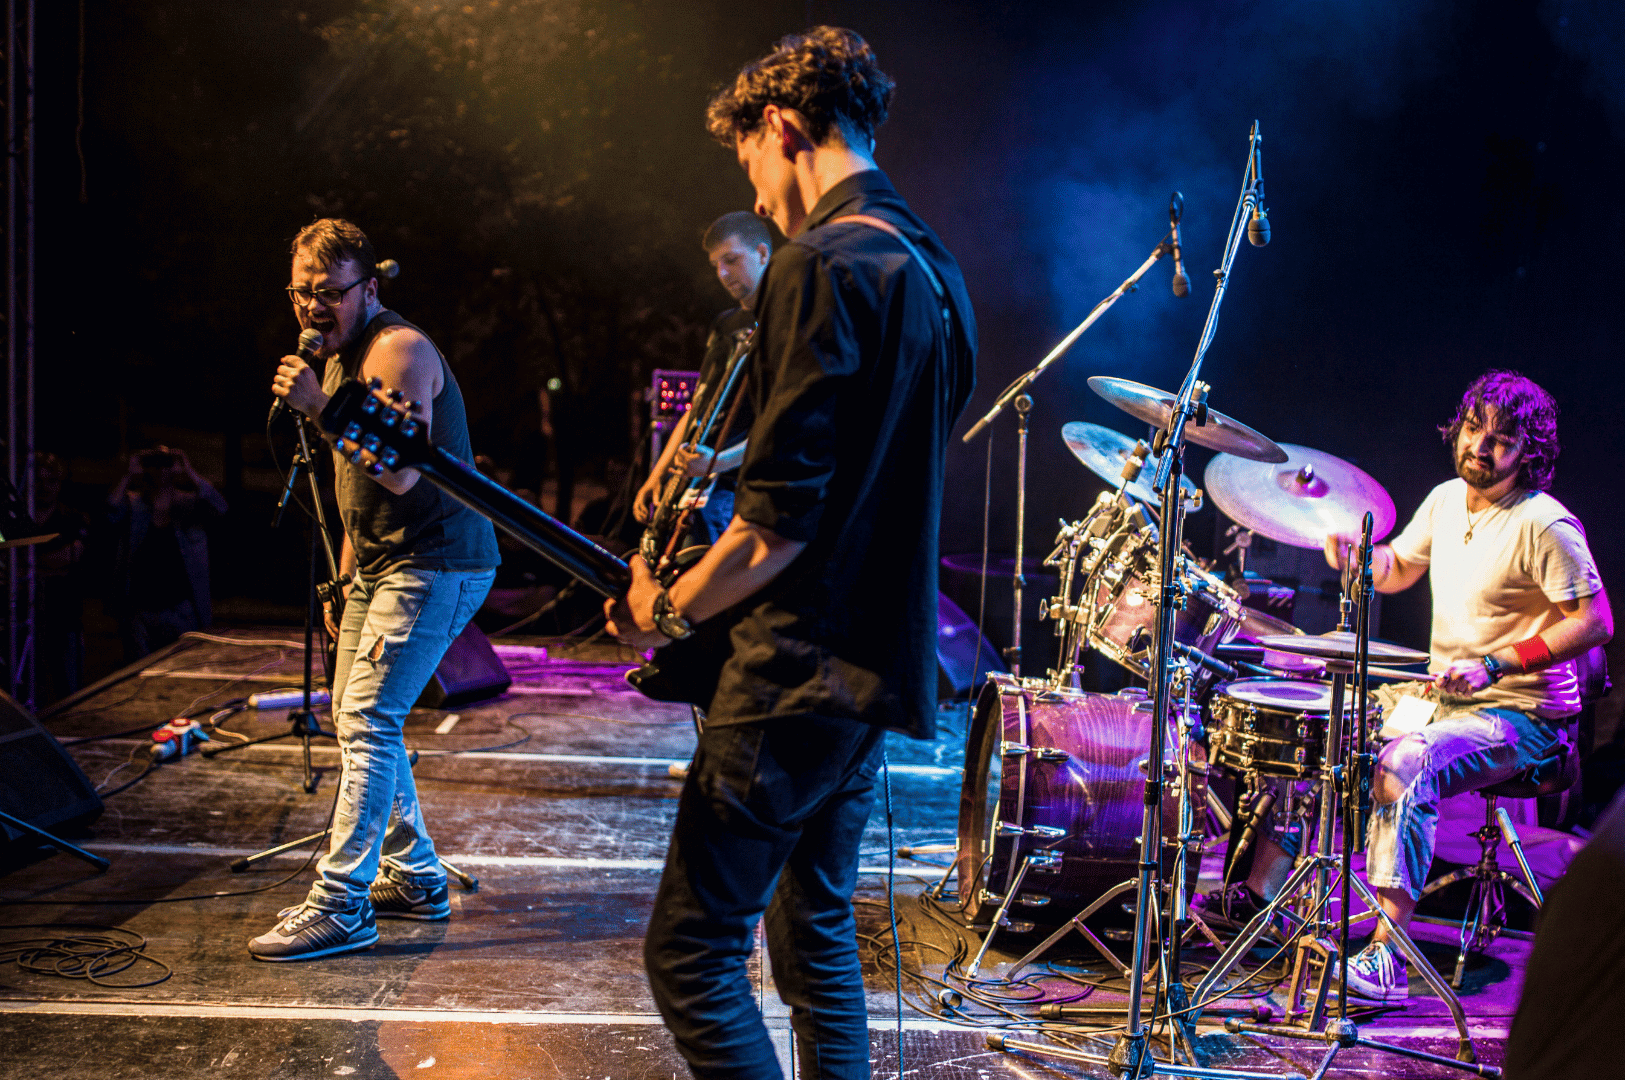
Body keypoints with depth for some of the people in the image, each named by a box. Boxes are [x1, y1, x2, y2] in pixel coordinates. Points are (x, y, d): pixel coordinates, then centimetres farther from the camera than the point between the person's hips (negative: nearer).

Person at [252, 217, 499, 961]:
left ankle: (340, 905, -11)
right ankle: (414, 879, 24)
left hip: (435, 564, -10)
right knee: (358, 719, 13)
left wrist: (321, 408, -29)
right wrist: (345, 574, 21)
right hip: (379, 562, 10)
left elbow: (401, 474, -27)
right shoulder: (339, 357, 15)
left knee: (367, 722, -15)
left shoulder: (400, 351, -15)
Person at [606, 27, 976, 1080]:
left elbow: (781, 520, -21)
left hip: (800, 672, -10)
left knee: (690, 954, -2)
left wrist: (668, 612, -6)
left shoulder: (820, 266, -17)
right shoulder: (936, 269, 13)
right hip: (885, 659, 10)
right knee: (816, 929, 20)